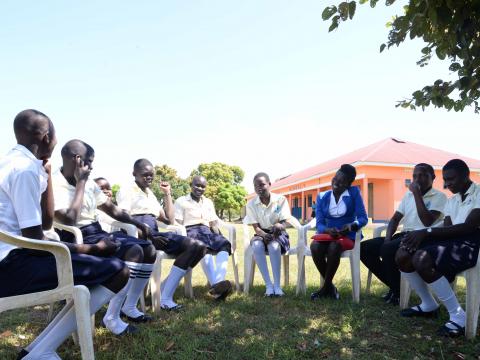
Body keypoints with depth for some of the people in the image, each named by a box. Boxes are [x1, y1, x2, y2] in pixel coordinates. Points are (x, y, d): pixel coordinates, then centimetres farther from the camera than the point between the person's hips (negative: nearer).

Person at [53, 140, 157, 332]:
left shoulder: (89, 183, 12)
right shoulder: (54, 184, -12)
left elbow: (111, 209, 20)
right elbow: (70, 220, -24)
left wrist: (138, 224, 8)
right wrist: (80, 183, -18)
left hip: (98, 233, 9)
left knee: (149, 250, -1)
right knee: (134, 252, -27)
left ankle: (129, 307, 9)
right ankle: (112, 317, -16)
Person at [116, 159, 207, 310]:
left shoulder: (151, 195, 31)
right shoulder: (126, 190, 10)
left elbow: (169, 220, 22)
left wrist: (167, 194, 21)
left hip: (154, 234, 7)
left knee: (198, 246, -15)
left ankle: (165, 295, -21)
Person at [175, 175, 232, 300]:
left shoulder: (209, 202, 27)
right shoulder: (181, 201, 12)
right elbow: (177, 224, 3)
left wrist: (218, 236, 1)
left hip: (206, 231, 4)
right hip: (190, 231, -4)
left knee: (225, 243, -30)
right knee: (204, 247, -39)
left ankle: (218, 283, -52)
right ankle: (216, 286, -55)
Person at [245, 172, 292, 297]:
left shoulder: (281, 199, -7)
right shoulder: (251, 204, -3)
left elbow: (284, 223, -11)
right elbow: (256, 227, -5)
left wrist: (279, 226, -37)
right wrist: (264, 235, -28)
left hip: (278, 234, -1)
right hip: (261, 234, 2)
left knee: (274, 246, -36)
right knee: (257, 246, -34)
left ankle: (277, 285, -32)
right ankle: (268, 284, -31)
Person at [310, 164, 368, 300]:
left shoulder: (354, 193, -1)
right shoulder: (322, 197, 5)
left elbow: (363, 218, -6)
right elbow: (319, 224, -2)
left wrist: (352, 225, -28)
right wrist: (328, 230, -25)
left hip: (347, 236, -2)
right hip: (327, 234, 3)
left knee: (334, 247, -36)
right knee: (315, 246, -31)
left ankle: (325, 287, -17)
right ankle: (330, 286, -13)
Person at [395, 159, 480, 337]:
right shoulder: (452, 200, 20)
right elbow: (447, 228, 8)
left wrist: (427, 232, -23)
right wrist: (420, 236, -12)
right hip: (452, 240, 8)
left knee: (422, 259, -31)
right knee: (402, 255, -9)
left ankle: (458, 316, -18)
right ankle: (428, 305, 10)